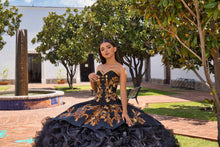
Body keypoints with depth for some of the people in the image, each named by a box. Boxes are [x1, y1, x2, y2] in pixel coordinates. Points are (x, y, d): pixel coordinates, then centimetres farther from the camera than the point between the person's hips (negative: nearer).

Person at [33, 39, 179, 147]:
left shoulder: (121, 69, -2)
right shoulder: (100, 67, 15)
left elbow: (123, 91, -10)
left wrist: (125, 112, -20)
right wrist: (91, 78, 0)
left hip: (113, 105, -6)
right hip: (97, 104, 6)